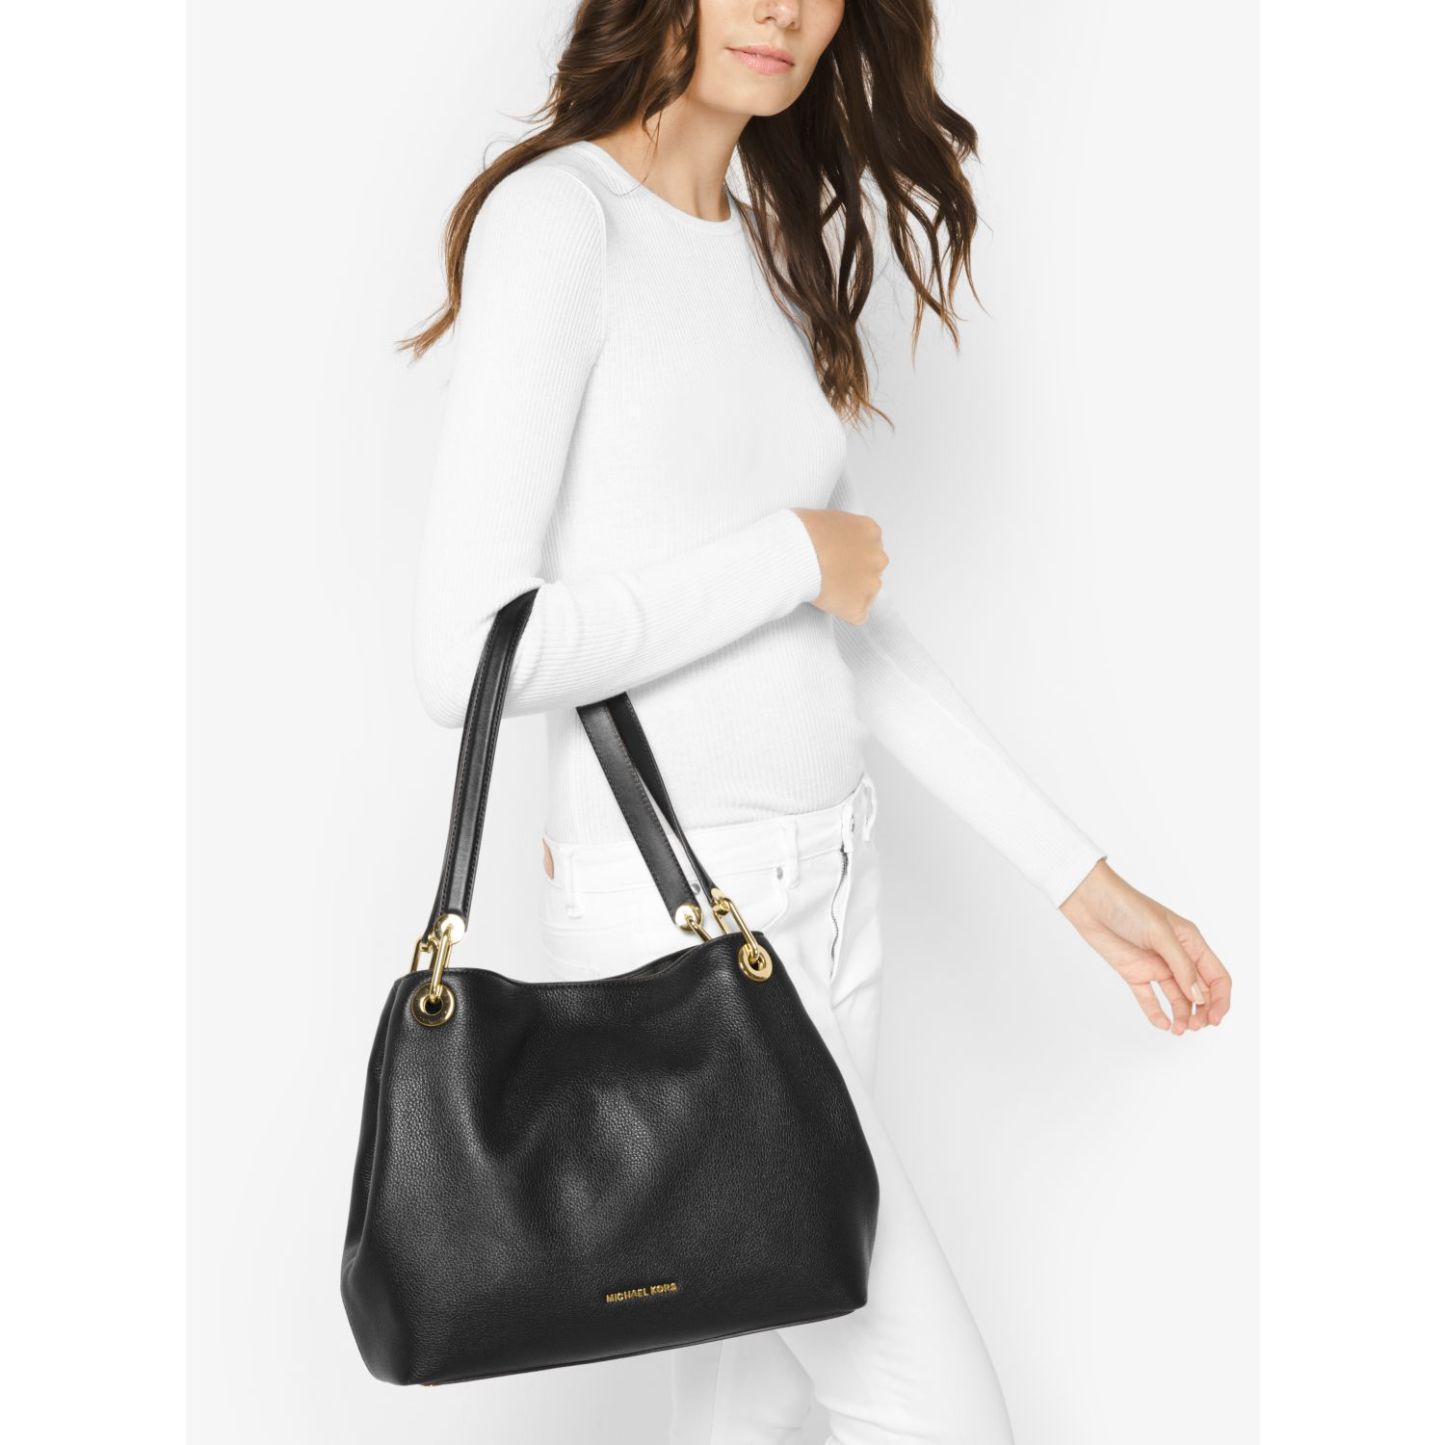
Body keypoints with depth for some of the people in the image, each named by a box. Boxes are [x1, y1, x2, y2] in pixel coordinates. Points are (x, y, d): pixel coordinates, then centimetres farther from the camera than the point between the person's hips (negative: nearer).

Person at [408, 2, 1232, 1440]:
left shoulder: (774, 254, 11)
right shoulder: (557, 216, -13)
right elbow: (465, 653, -21)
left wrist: (1079, 875, 12)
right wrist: (791, 559, -13)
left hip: (832, 889, 8)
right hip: (674, 907, -7)